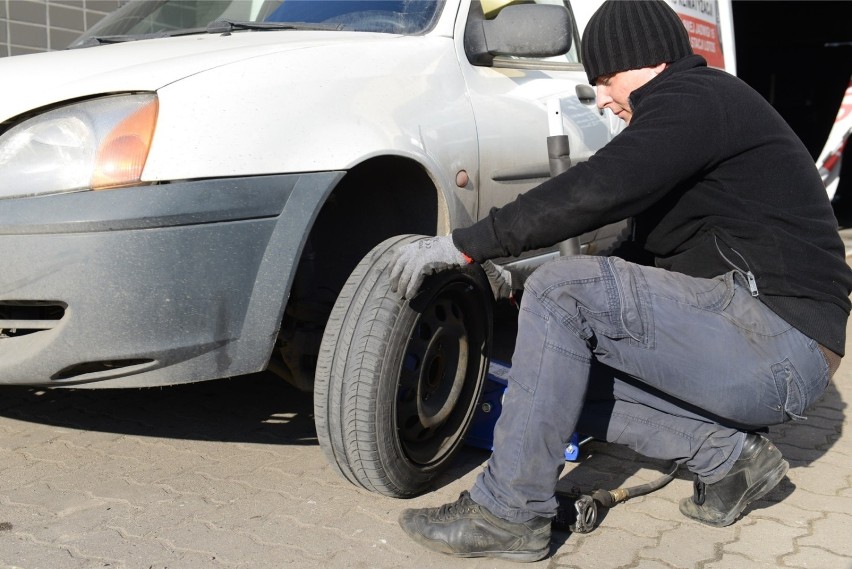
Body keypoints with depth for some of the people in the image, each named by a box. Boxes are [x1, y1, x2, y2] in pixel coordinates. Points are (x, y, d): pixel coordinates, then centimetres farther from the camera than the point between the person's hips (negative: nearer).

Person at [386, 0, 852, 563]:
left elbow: (595, 191, -25)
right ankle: (726, 452, 6)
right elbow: (652, 250, 22)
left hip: (779, 342, -10)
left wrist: (464, 245, -19)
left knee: (563, 292, -22)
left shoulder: (695, 97, -10)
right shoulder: (696, 104, 21)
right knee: (565, 373, 8)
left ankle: (507, 513, -15)